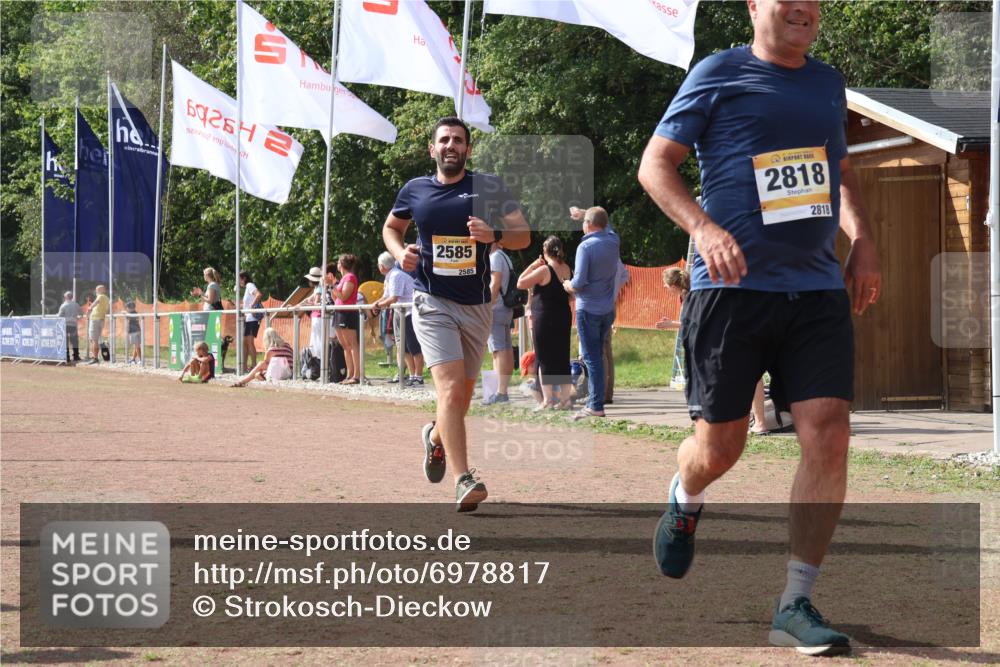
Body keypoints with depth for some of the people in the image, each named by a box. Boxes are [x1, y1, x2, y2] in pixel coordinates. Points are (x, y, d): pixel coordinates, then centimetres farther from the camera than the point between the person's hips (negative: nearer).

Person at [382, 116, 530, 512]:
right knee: (451, 387, -19)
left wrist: (494, 234, -25)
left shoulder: (488, 188, -1)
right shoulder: (415, 191, 3)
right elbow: (391, 227, 21)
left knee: (464, 391, 16)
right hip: (432, 303, -2)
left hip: (477, 306, 2)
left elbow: (524, 236, -4)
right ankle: (463, 481, -24)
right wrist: (400, 252, 0)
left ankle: (436, 437, 49)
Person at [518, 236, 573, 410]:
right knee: (563, 358, 12)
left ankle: (548, 400, -2)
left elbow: (520, 283, -12)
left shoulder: (544, 270, -16)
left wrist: (532, 266, -4)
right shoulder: (567, 270, 4)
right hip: (564, 318, 6)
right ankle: (565, 398, 13)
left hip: (544, 319, -6)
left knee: (545, 359, 0)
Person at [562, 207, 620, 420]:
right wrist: (584, 213, 33)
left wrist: (568, 285, 0)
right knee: (597, 355, 17)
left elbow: (579, 282, -21)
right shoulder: (614, 242, 3)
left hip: (588, 309, -6)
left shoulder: (586, 246, -17)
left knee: (592, 357, -5)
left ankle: (596, 405, -8)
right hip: (608, 310, 6)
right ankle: (593, 400, 20)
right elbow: (607, 228, 29)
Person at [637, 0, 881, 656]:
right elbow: (655, 164, -1)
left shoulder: (828, 83, 16)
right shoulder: (718, 74, 0)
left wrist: (863, 242, 13)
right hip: (731, 286, -4)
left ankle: (796, 605, -3)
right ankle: (684, 502, 41)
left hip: (818, 289, 4)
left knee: (829, 434, -11)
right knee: (720, 446, 2)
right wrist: (703, 227, -18)